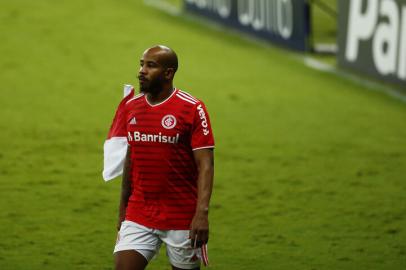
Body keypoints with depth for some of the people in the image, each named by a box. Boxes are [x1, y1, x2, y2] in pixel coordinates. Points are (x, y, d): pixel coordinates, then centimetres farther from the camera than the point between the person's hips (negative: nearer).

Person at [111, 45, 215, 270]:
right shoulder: (131, 107, 7)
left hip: (182, 216, -4)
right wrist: (122, 209, 18)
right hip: (138, 216, 4)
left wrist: (202, 213, -23)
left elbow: (205, 165, -13)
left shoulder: (192, 109, -10)